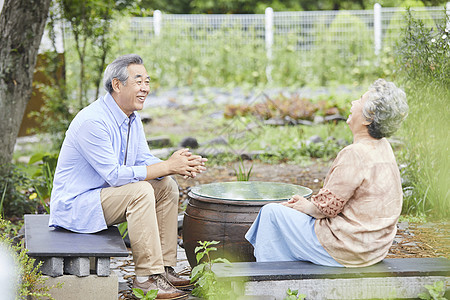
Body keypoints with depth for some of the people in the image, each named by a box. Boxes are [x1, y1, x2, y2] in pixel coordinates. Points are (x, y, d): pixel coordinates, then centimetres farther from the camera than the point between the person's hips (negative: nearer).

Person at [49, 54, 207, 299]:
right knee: (140, 192, -28)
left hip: (106, 193, 10)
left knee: (166, 185, 0)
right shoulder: (92, 121, -25)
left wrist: (180, 166, -15)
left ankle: (164, 267, 0)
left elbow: (145, 162, 6)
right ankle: (147, 277, -23)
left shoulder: (132, 118, 6)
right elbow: (114, 175, -28)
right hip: (76, 203, -10)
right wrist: (168, 166, -26)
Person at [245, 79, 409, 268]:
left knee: (271, 212, 4)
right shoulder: (383, 148, 4)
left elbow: (327, 206, -19)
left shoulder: (355, 154, -26)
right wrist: (306, 203, 9)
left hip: (349, 248, -9)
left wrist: (304, 206, 2)